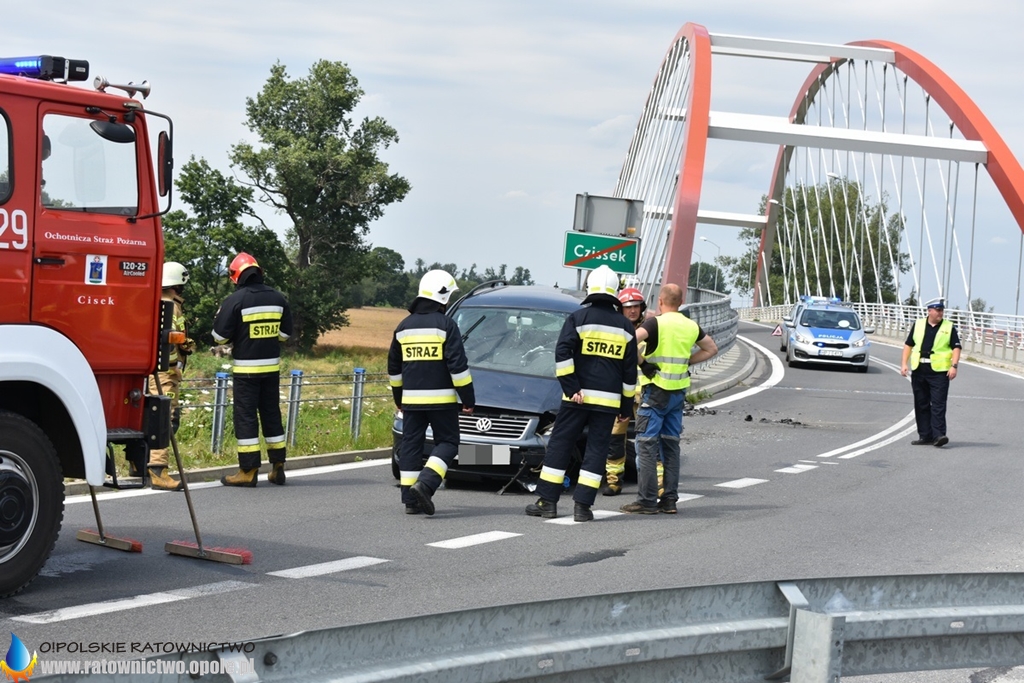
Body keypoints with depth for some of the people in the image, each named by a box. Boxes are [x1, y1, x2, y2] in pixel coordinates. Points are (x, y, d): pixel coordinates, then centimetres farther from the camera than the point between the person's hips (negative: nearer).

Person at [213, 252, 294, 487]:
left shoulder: (235, 300, -12)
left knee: (246, 417, 0)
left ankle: (248, 471, -2)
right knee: (271, 414, 14)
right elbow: (285, 333, 12)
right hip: (272, 366, 5)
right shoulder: (278, 298, 4)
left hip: (246, 368, -5)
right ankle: (278, 468, 18)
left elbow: (220, 336, -9)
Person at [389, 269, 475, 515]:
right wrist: (468, 398, -5)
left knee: (411, 445, 9)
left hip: (411, 399, 5)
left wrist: (398, 398, 27)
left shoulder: (404, 326, 10)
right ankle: (425, 484, -18)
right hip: (441, 398, -5)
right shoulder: (445, 325, -8)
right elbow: (458, 365, -11)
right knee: (447, 443, 2)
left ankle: (410, 500, 7)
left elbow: (394, 367, 17)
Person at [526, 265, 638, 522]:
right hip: (609, 400, 2)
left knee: (559, 446, 5)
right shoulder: (625, 326, 8)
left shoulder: (578, 318, -2)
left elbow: (563, 354, -13)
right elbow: (630, 370, 10)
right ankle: (582, 506, -2)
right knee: (596, 450, 5)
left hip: (578, 397, -2)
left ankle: (547, 502, 4)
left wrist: (571, 387, -9)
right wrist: (627, 406, 16)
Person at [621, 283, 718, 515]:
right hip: (679, 392, 6)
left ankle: (647, 500, -7)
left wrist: (641, 362, -13)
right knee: (671, 445, 12)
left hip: (655, 390, -6)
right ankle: (669, 500, 12)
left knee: (647, 445, -4)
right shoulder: (691, 326, 9)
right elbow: (711, 349, 23)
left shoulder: (655, 323, -11)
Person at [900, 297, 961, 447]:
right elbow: (908, 344, 14)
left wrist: (954, 366, -13)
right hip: (918, 370, 4)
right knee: (921, 405, 8)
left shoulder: (949, 327, 3)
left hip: (939, 371, -4)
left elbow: (956, 348, 0)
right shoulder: (918, 324, 11)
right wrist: (904, 363, 4)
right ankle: (925, 436, 14)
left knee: (938, 405, -10)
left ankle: (938, 435, -13)